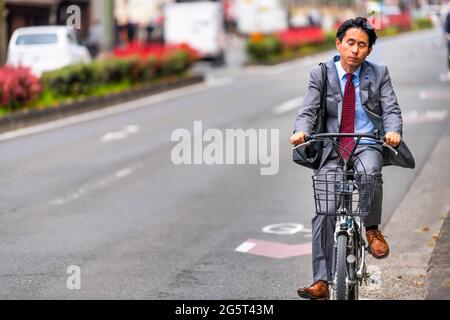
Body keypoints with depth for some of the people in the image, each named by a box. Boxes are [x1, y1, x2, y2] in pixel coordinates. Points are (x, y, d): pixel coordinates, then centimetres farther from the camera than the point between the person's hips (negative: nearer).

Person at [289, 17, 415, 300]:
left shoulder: (379, 74, 7)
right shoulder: (321, 75, 6)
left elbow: (391, 109, 0)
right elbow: (308, 111, -2)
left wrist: (394, 131, -23)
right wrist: (301, 131, -24)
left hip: (367, 145, -1)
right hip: (332, 150, 1)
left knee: (369, 171, -37)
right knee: (323, 210, -10)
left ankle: (372, 229, -13)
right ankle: (321, 282, -8)